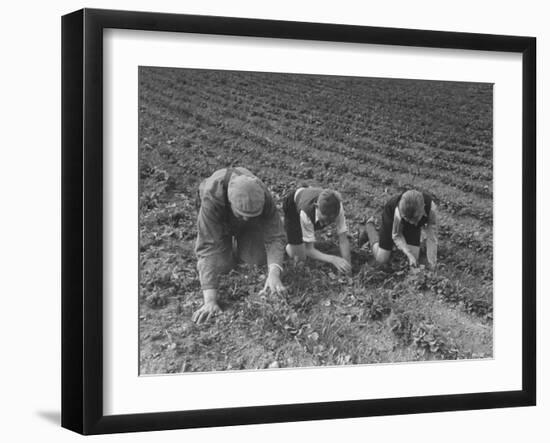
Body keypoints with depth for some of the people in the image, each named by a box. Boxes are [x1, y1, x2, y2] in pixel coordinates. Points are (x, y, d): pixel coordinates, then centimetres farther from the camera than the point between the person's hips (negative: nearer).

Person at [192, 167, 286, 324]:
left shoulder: (263, 197, -39)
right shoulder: (211, 199, -46)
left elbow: (275, 238, -35)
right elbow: (208, 247, -48)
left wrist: (274, 273, -55)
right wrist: (210, 300, -55)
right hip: (219, 219, -2)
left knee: (258, 259, -9)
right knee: (222, 265, -14)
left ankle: (240, 240, 24)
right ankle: (229, 240, 20)